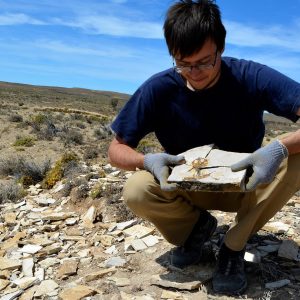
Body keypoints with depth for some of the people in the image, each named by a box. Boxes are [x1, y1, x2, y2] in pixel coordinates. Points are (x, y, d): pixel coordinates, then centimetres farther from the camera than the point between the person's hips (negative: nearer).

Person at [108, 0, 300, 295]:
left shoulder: (250, 77, -22)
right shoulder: (159, 89, -19)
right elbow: (116, 149, -13)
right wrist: (147, 160, -35)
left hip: (245, 186, 0)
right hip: (189, 188, 1)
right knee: (135, 192, -28)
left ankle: (234, 244, -8)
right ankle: (198, 224, 5)